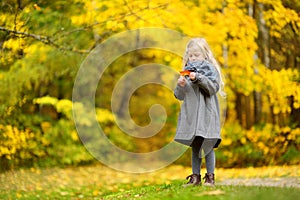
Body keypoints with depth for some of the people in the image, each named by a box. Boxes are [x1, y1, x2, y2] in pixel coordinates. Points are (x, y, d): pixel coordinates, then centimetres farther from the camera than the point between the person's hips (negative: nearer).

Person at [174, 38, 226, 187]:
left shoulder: (210, 69, 2)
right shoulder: (187, 71, 12)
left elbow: (213, 87, -12)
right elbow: (179, 96, 12)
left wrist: (198, 78, -20)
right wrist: (180, 86, -9)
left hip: (206, 113, -4)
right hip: (191, 114, 4)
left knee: (208, 145, -4)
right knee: (194, 146, 7)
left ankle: (210, 177, 1)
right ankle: (195, 177, 10)